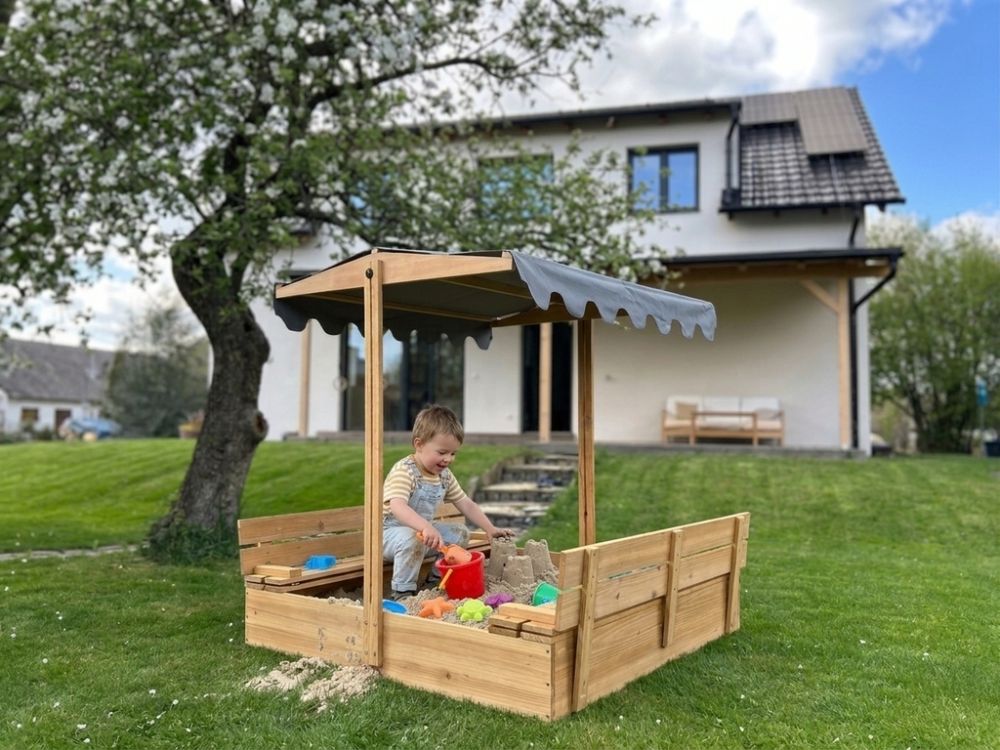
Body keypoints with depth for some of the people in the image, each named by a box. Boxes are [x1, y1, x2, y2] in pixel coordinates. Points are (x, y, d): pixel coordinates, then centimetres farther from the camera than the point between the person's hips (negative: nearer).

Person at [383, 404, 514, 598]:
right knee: (412, 539, -36)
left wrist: (490, 529, -5)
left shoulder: (444, 475, 2)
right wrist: (427, 527, -56)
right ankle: (402, 591, -21)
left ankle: (437, 578, 11)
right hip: (391, 531, -8)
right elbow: (397, 507, -41)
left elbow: (466, 504, 7)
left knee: (460, 532, 2)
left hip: (421, 530, 8)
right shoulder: (404, 471, -25)